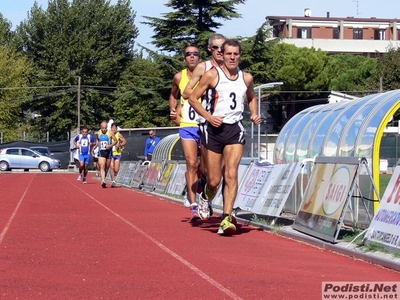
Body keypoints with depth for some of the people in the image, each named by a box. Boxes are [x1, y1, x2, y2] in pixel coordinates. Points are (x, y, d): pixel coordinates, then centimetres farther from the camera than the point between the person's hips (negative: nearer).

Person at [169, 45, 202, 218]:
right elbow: (173, 95, 24)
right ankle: (193, 206, -11)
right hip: (186, 126, 0)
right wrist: (173, 110, 9)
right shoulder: (179, 77, 5)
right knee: (192, 164, -10)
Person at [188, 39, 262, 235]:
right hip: (215, 129, -2)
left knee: (231, 174, -14)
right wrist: (209, 117, -13)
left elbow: (252, 98, 28)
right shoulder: (212, 75, -3)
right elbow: (193, 98, -1)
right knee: (214, 180, 3)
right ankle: (206, 198, 38)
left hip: (235, 129, 2)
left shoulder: (246, 78, 9)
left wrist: (255, 114, 9)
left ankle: (226, 218, -17)